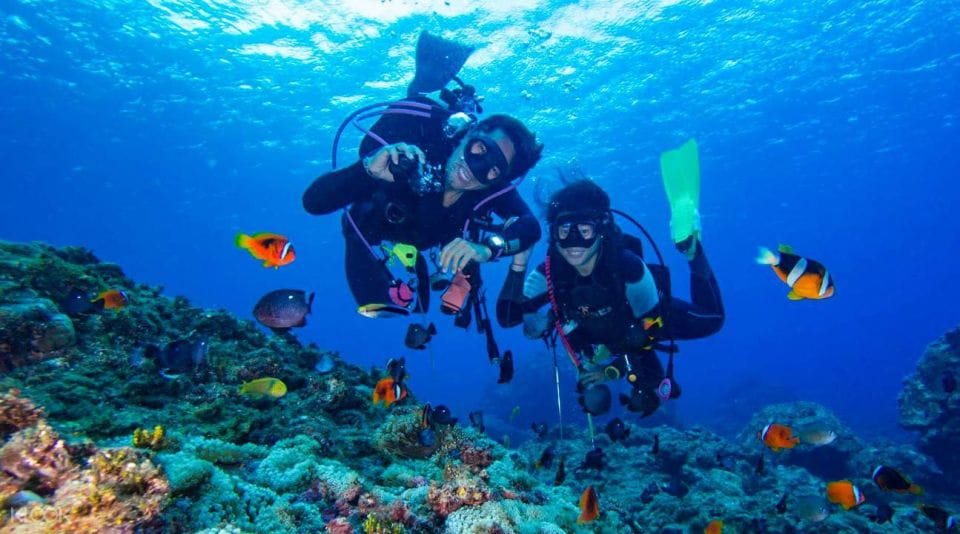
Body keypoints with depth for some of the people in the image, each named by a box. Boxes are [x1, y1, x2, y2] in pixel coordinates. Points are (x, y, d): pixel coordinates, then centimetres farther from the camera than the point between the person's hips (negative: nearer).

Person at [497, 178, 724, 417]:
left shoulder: (629, 267, -38)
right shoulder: (548, 272, -30)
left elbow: (652, 327, -25)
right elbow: (508, 317, -37)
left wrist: (615, 369, -26)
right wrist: (518, 265, -48)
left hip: (643, 321, -1)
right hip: (596, 338, 1)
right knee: (596, 404, 10)